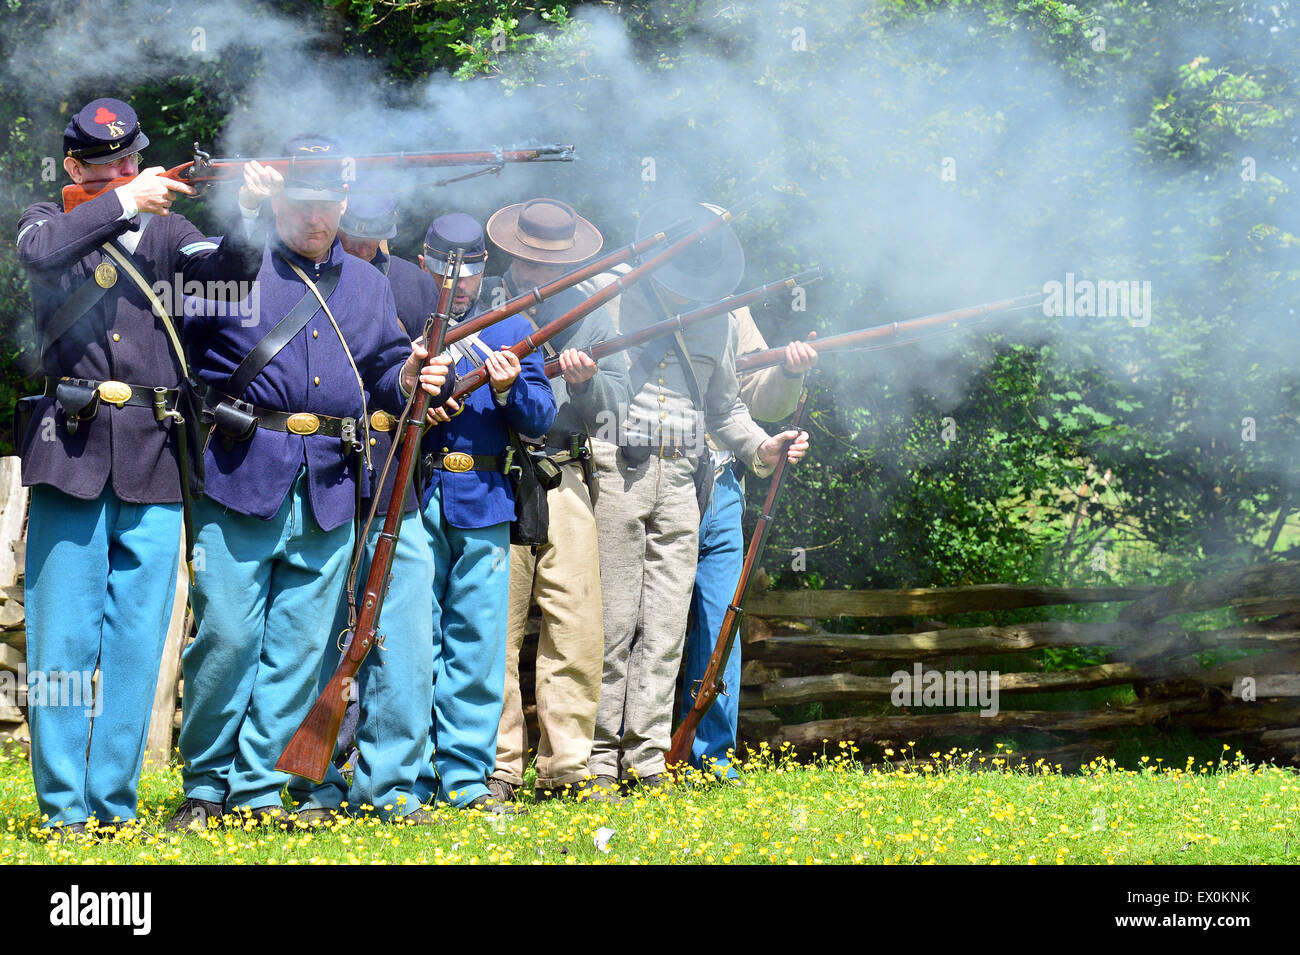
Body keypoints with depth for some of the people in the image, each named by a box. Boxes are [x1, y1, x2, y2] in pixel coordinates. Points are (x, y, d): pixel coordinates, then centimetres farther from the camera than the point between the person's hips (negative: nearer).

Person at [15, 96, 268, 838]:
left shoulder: (167, 230, 14)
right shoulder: (53, 222, 8)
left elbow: (231, 269, -3)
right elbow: (42, 251, -15)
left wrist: (250, 214, -20)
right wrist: (125, 204, -19)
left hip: (153, 467, 2)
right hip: (72, 455, -2)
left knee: (138, 641, 3)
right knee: (64, 636, 0)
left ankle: (116, 800, 11)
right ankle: (63, 803, 6)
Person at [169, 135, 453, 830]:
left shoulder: (367, 283, 20)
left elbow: (385, 369, 20)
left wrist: (410, 379, 1)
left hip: (329, 487, 4)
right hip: (242, 475, -4)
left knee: (300, 645, 4)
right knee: (227, 634, -9)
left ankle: (257, 789, 11)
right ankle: (205, 786, 5)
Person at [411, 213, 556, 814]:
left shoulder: (511, 329, 14)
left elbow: (540, 420, 8)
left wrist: (508, 390, -11)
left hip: (482, 502, 2)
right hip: (412, 500, -2)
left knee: (477, 642, 2)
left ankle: (464, 776, 8)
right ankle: (411, 779, 2)